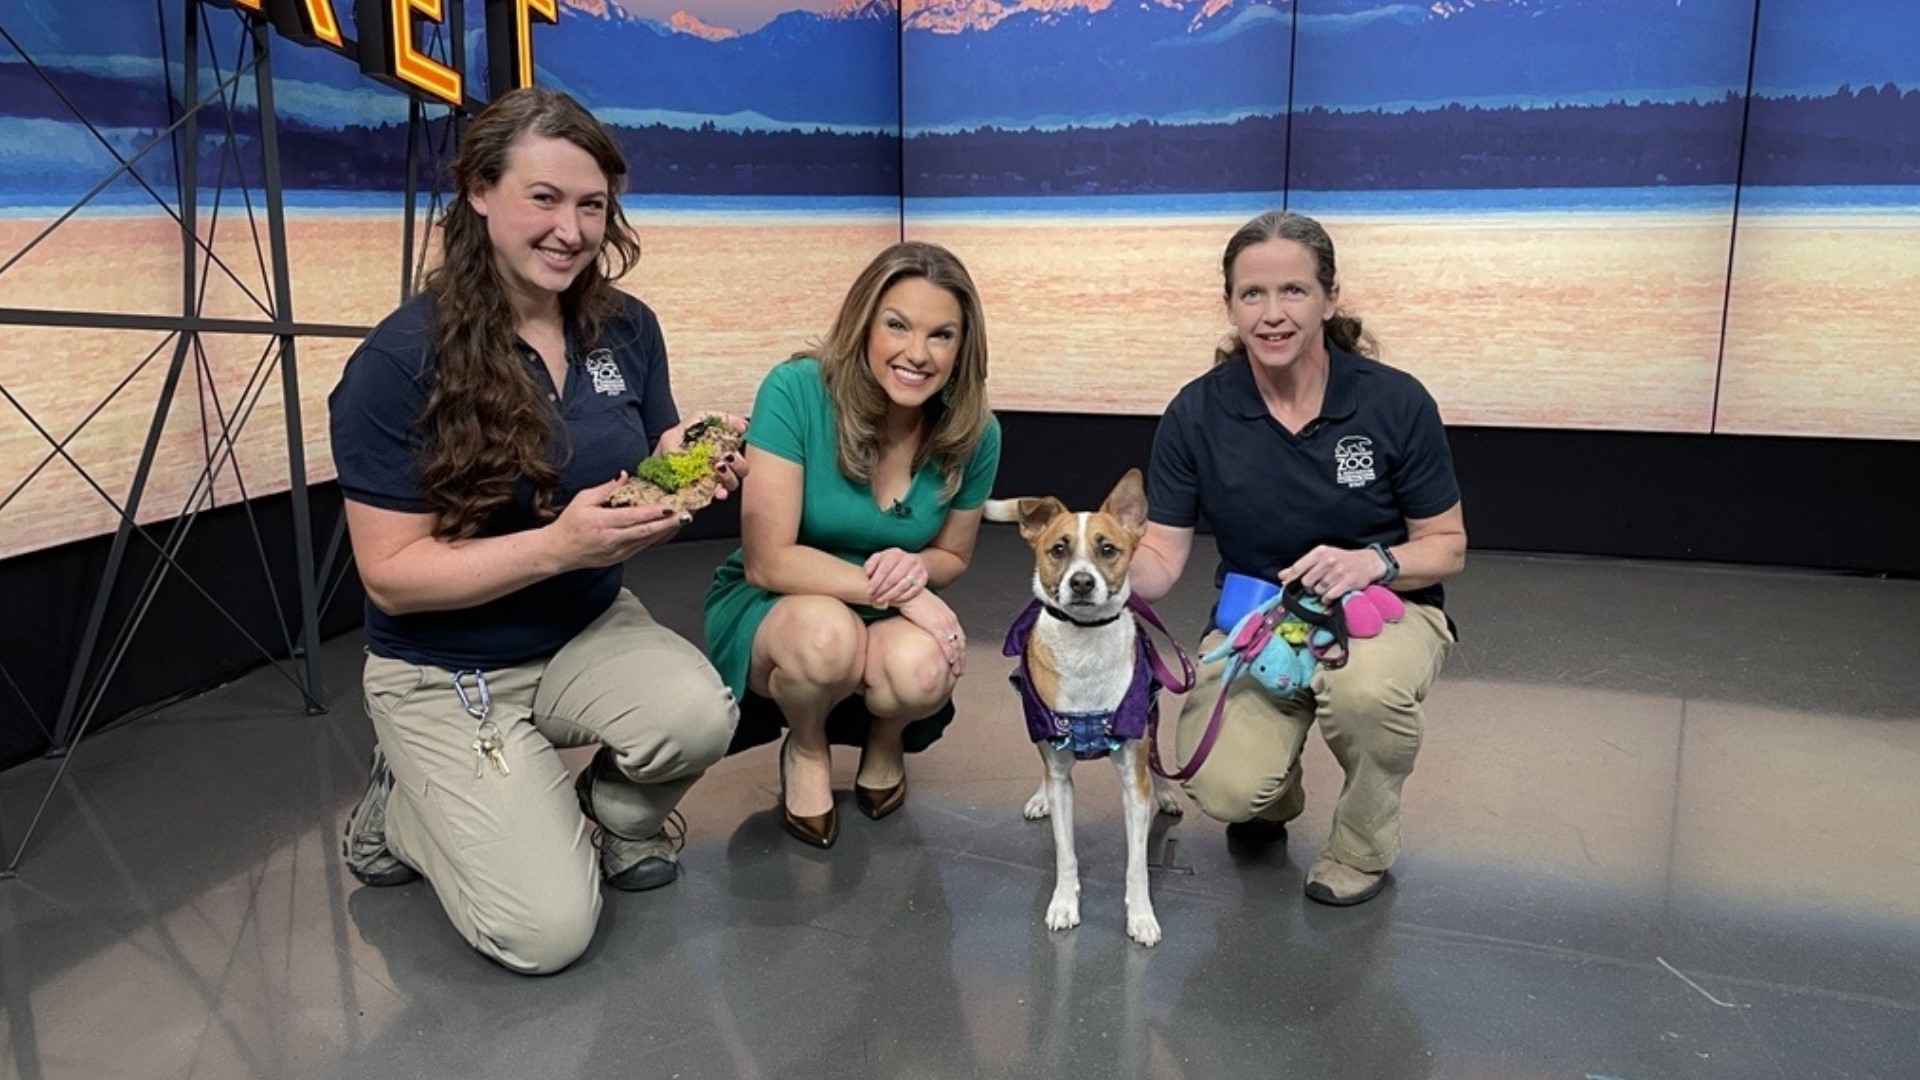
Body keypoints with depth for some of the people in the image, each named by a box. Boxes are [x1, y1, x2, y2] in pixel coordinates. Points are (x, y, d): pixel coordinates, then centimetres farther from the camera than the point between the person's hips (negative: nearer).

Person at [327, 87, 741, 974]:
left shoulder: (627, 328, -4)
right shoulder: (397, 364, -19)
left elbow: (655, 484, 4)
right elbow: (391, 574, -17)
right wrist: (558, 544, -31)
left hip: (590, 631, 4)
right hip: (446, 674, -4)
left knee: (700, 717, -29)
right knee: (545, 932, -14)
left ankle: (619, 813, 7)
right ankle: (406, 809, 17)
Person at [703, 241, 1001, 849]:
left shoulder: (974, 434, -11)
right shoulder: (795, 391, -22)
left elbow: (952, 555, 6)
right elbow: (766, 561, -22)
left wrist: (914, 566, -18)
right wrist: (891, 588, -28)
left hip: (888, 619, 2)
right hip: (772, 610, -2)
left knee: (922, 669, -33)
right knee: (828, 631, -38)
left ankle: (884, 743, 7)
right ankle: (806, 748, 0)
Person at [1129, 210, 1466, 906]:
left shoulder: (1395, 402, -13)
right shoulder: (1197, 413, -10)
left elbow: (1448, 548, -5)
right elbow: (1161, 558, -8)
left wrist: (1374, 562, -26)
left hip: (1385, 609, -1)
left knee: (1364, 687, -38)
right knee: (1224, 789, -26)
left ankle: (1362, 848, -3)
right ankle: (1273, 794, 16)